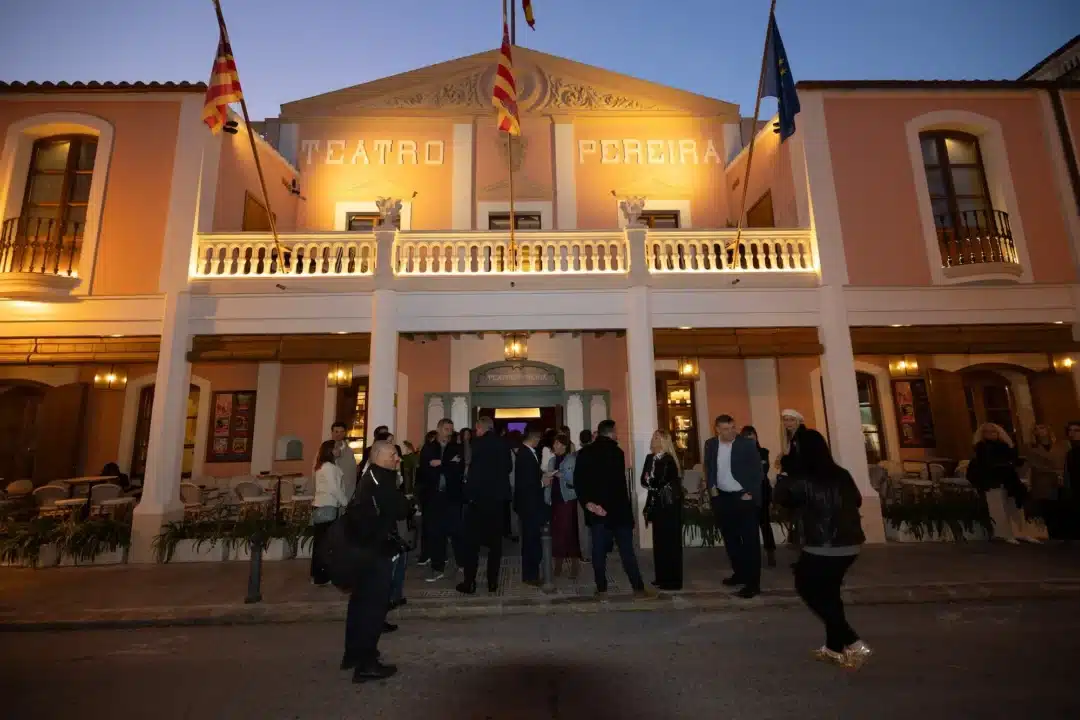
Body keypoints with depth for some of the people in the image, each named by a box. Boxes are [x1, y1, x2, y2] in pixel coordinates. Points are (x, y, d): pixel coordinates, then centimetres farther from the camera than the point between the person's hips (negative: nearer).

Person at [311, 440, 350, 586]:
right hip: (327, 508, -9)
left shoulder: (321, 466, 16)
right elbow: (334, 488, -16)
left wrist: (343, 501, 9)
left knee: (320, 541, 14)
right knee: (326, 542, -5)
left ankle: (317, 574, 22)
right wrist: (346, 502, -5)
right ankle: (321, 577, 0)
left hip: (320, 506, 9)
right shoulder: (329, 466, -13)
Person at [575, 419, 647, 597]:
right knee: (627, 550, 6)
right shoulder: (617, 451, -6)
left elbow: (578, 481, -8)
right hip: (618, 508, -1)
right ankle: (638, 587, 8)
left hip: (596, 508, 2)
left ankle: (602, 588, 11)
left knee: (599, 551, 8)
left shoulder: (584, 453, 1)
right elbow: (620, 481, -4)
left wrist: (587, 502, -9)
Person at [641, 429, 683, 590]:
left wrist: (649, 481, -2)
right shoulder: (650, 458, 9)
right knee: (659, 541, 12)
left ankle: (673, 581, 8)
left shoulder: (668, 460, -16)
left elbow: (659, 482, -19)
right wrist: (653, 484, -9)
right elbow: (644, 480, 7)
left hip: (669, 505, -8)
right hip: (658, 504, 8)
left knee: (670, 542, -1)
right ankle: (662, 577, 22)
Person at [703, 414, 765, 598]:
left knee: (750, 540, 0)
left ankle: (753, 582, 7)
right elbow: (709, 468, 13)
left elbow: (757, 471, -9)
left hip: (744, 497, -5)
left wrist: (750, 493, -12)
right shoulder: (711, 444, 2)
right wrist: (711, 487, 2)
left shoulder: (747, 444, -11)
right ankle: (740, 573, 31)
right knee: (730, 538, 15)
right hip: (722, 497, 5)